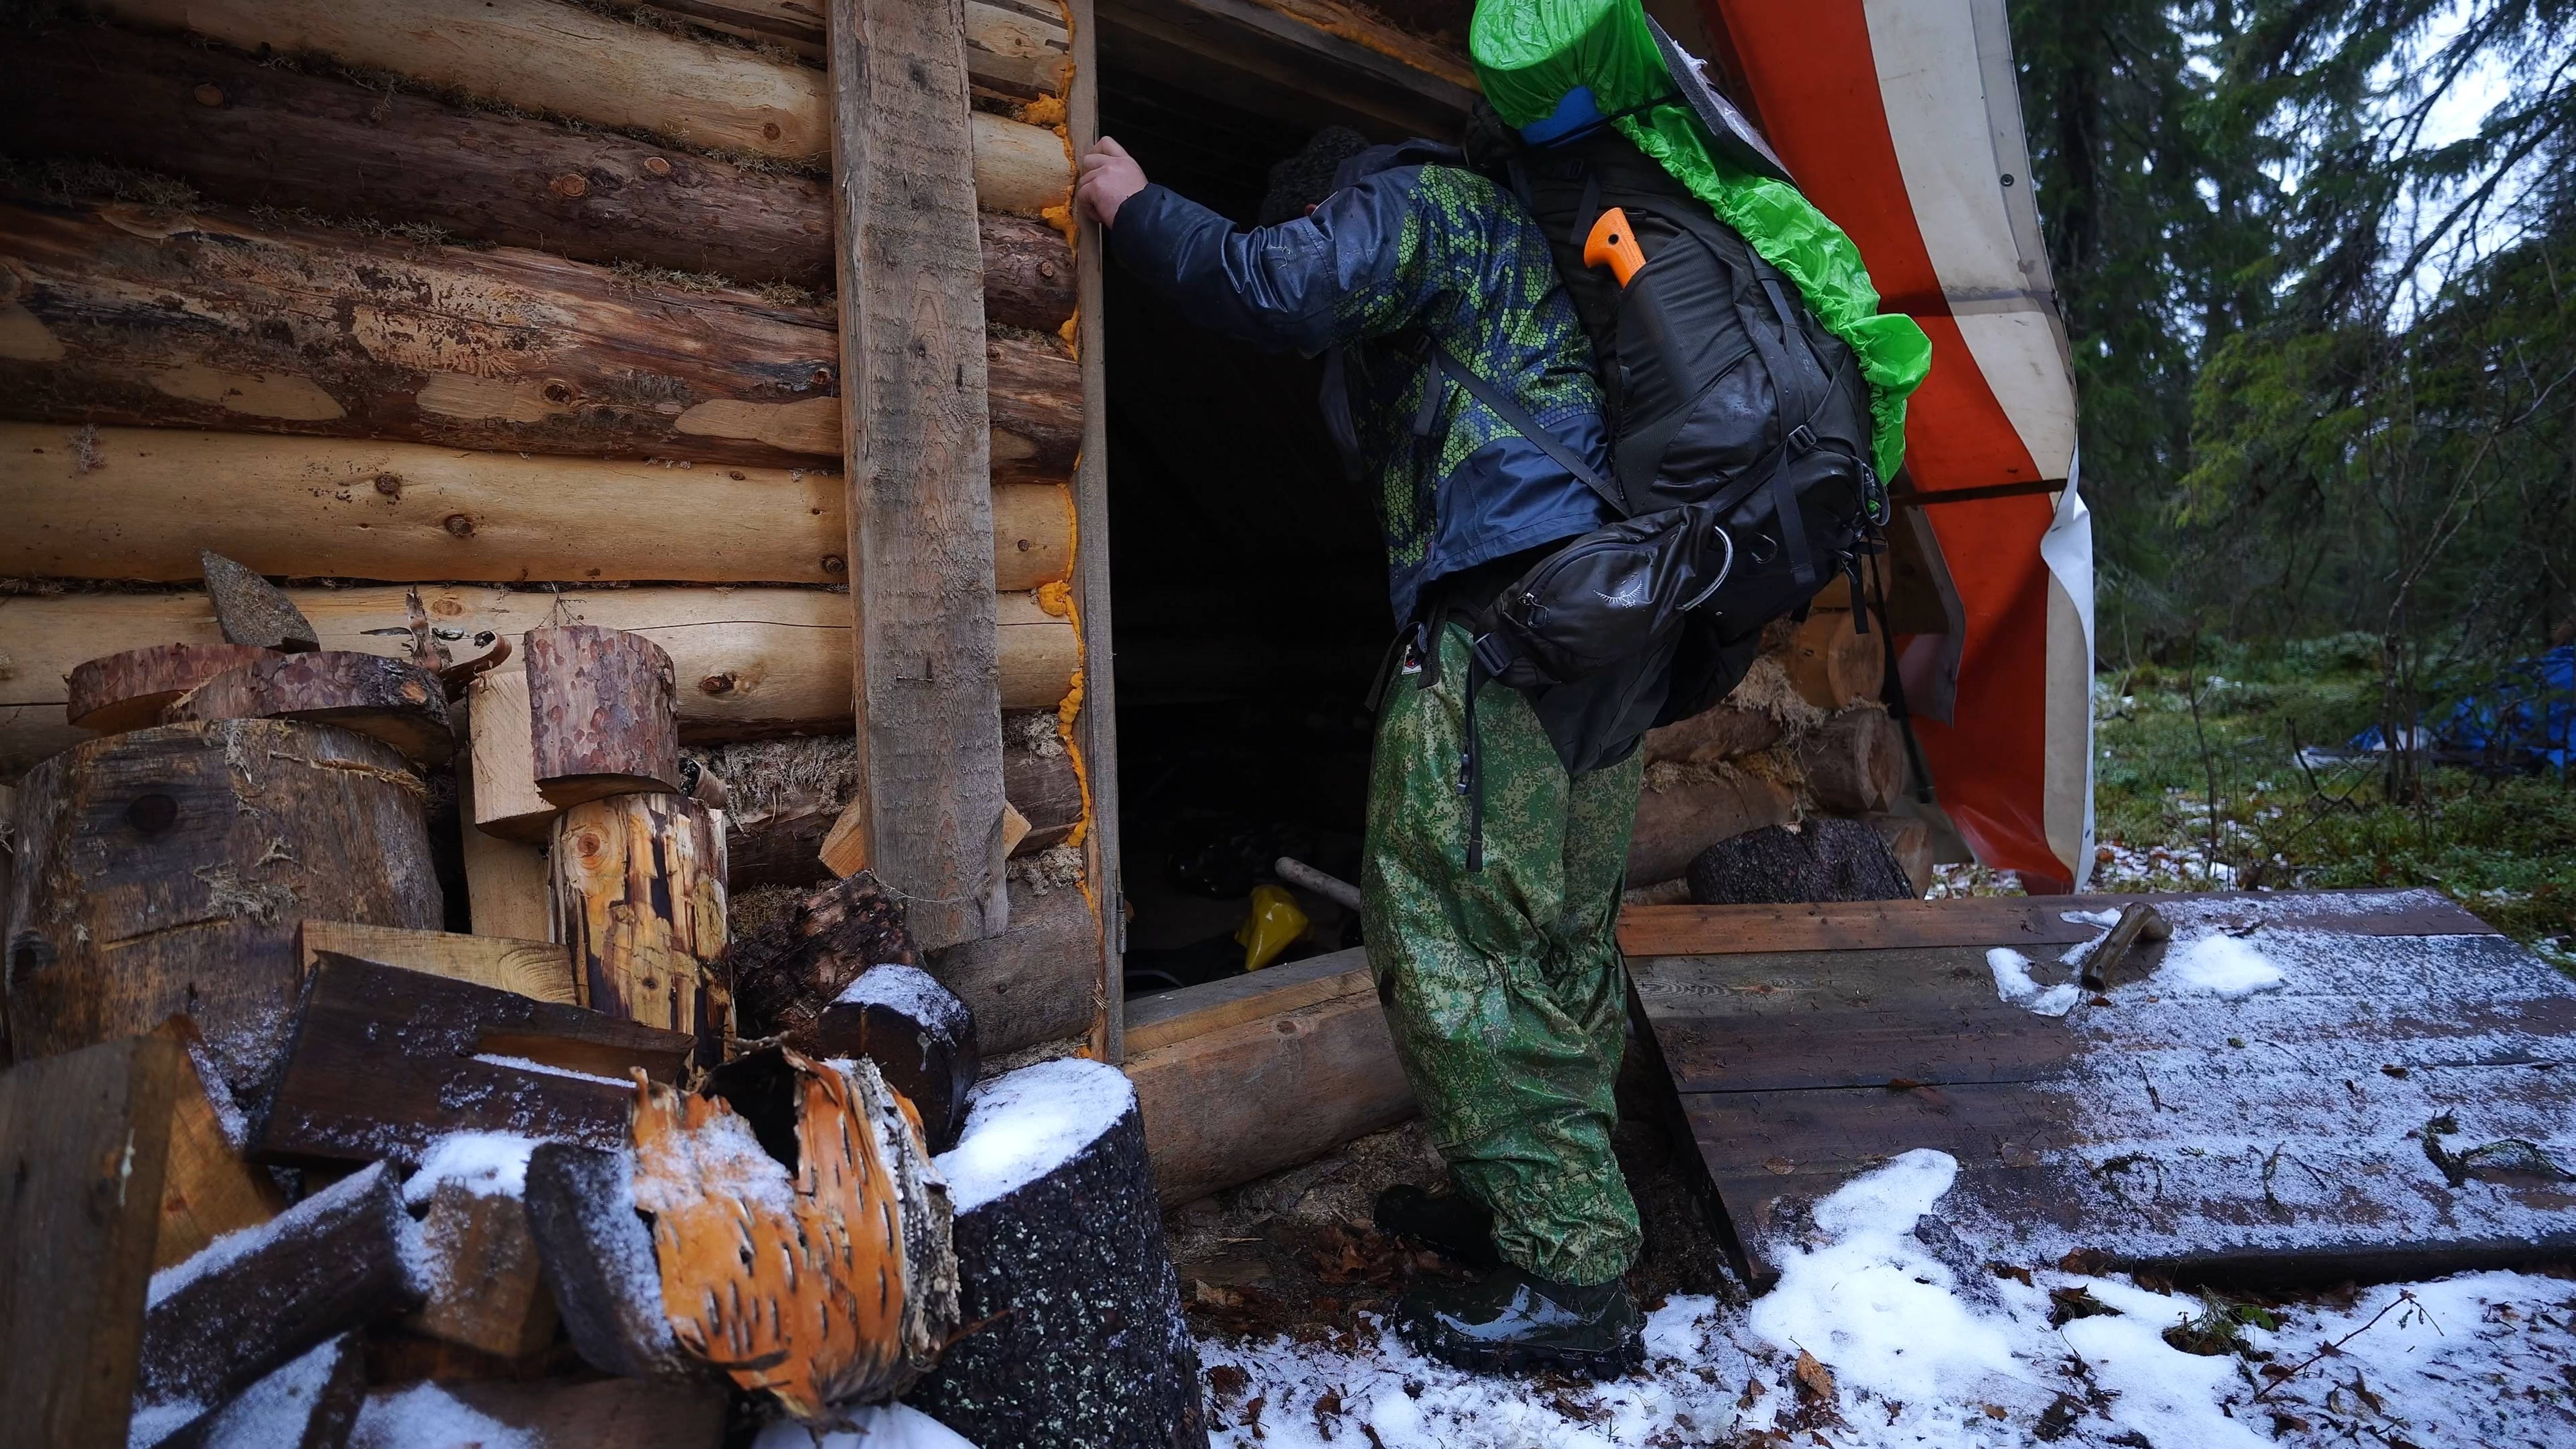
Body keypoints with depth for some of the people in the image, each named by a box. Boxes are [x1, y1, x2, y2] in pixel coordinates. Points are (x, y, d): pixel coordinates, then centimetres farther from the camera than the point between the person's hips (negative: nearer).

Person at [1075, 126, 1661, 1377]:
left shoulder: (1403, 200, 5)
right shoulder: (1509, 233, 34)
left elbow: (1277, 287, -14)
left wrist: (1137, 210, 1)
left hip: (1503, 593, -10)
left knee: (1450, 932, -9)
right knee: (1561, 933, 12)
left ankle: (1565, 1276, -4)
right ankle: (1540, 1208, 23)